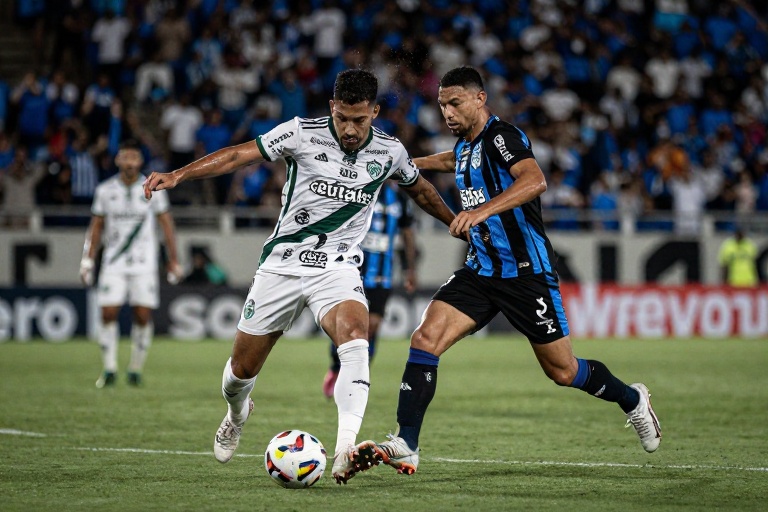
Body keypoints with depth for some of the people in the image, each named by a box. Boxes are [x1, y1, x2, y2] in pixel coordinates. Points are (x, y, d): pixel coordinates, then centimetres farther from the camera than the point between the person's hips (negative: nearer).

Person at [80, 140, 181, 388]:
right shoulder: (105, 190, 2)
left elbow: (166, 225, 5)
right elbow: (96, 226, 10)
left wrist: (174, 261, 4)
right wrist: (87, 260, 5)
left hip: (144, 264, -1)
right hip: (114, 262, 1)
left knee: (143, 316, -4)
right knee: (108, 313, -8)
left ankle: (136, 368, 9)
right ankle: (109, 368, 1)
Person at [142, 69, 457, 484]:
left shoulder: (389, 151, -2)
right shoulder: (302, 134, -10)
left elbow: (419, 189, 20)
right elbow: (237, 155, -10)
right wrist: (177, 175, -21)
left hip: (338, 269, 0)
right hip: (282, 264, 0)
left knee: (354, 337, -32)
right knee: (242, 369, 8)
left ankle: (345, 450, -42)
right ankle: (237, 414, 46)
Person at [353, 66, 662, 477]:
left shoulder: (502, 136, -16)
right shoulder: (465, 146, 10)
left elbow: (535, 181, -37)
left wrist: (482, 211, -48)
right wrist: (417, 163, 43)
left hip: (526, 271, -7)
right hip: (480, 270, 7)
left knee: (562, 372, 4)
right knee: (426, 338, -15)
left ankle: (632, 400, 33)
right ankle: (405, 446, -17)